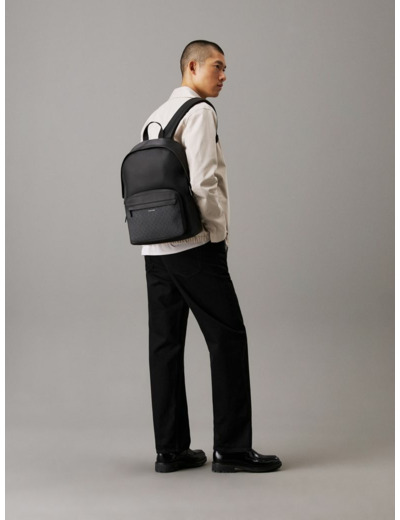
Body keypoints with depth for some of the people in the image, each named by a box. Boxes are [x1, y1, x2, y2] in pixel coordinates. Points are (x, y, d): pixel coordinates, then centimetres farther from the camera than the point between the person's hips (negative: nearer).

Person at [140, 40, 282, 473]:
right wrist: (221, 235, -7)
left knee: (165, 343, 7)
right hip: (194, 245, -8)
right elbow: (202, 184, -17)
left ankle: (170, 450, 11)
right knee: (228, 338, -2)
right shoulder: (198, 112, -7)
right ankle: (231, 449, -1)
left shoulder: (155, 118, 18)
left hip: (154, 247, 8)